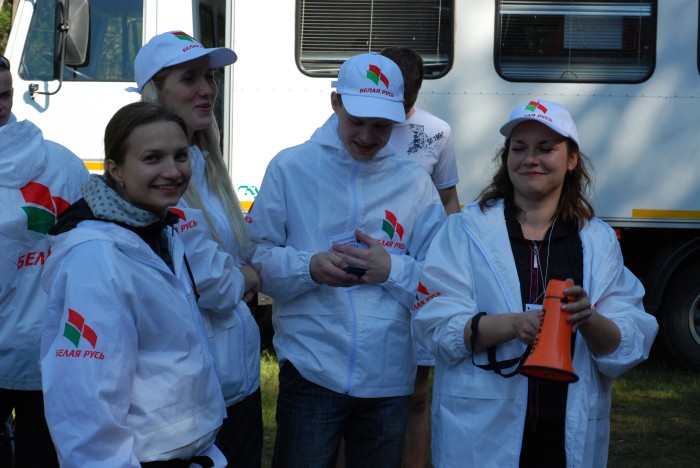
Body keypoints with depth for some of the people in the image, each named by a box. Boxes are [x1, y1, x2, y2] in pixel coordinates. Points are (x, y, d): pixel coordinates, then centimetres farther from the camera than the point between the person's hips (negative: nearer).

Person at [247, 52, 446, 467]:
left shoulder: (414, 182, 7)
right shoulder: (291, 168, 2)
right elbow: (257, 257, 0)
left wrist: (391, 270, -15)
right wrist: (309, 267, -18)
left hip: (390, 380, 2)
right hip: (311, 368, -2)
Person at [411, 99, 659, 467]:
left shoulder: (598, 241, 5)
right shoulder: (465, 230, 0)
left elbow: (629, 347, -2)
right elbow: (436, 326, -10)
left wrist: (587, 319, -22)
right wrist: (514, 324, -24)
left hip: (572, 435, 2)